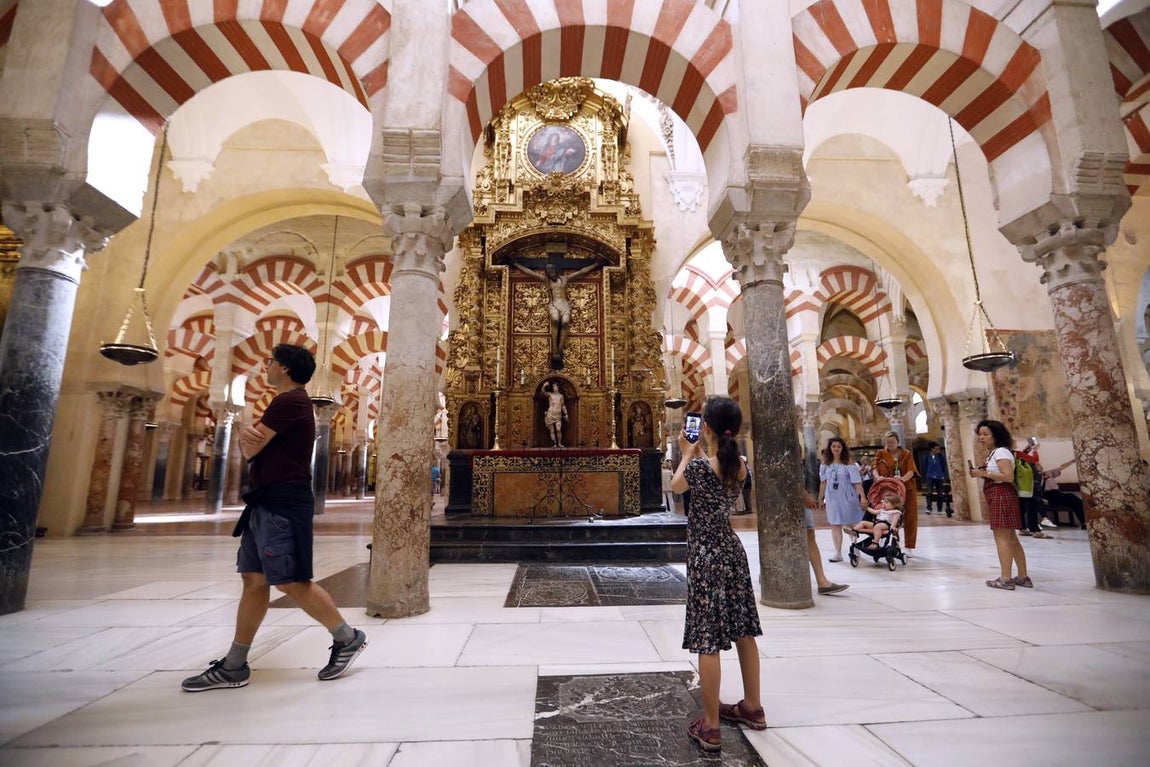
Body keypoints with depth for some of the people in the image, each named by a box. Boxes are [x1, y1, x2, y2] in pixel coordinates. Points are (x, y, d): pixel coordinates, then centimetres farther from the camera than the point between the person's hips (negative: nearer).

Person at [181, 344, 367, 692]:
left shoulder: (290, 400, -14)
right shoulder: (287, 403, 21)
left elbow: (250, 449, -16)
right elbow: (249, 445, 14)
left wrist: (251, 440, 8)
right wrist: (247, 435, -9)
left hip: (283, 502, -10)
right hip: (268, 501, 10)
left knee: (292, 581, -8)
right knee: (254, 580, 11)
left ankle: (348, 638, 6)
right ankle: (233, 667, 19)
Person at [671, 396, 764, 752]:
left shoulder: (699, 465, -19)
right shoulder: (740, 466, 0)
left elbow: (676, 486, 3)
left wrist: (687, 454, 15)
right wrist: (698, 455, 23)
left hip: (705, 554, -7)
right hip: (731, 548, 7)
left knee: (708, 641, 1)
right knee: (743, 632, 18)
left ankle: (709, 727, 13)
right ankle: (751, 707, 36)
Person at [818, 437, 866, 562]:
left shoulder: (849, 463, -7)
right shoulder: (826, 464, 4)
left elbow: (857, 482, -10)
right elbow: (823, 482, 9)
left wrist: (862, 497, -18)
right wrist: (820, 499, 11)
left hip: (847, 498, -3)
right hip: (832, 498, 3)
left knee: (851, 525, 7)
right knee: (835, 525, 2)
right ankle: (838, 553, 6)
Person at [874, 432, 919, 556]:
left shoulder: (906, 454, 5)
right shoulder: (881, 454, 6)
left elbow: (911, 471, -8)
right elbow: (875, 468, -3)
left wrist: (902, 478, -28)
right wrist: (878, 477, -25)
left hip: (907, 488, 1)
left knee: (910, 518, 4)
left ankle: (909, 546, 14)